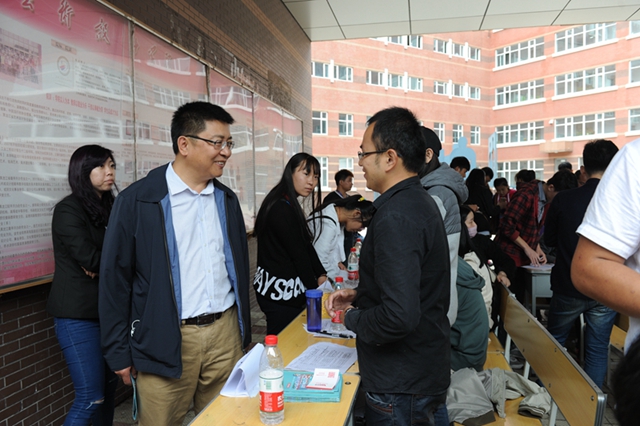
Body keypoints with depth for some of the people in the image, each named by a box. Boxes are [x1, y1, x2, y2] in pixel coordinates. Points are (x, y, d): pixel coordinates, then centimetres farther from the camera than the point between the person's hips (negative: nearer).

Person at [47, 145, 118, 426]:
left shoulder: (108, 208, 11)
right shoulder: (68, 210, -9)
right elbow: (89, 258, -19)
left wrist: (103, 265, -14)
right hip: (78, 313, -6)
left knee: (109, 385, 12)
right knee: (90, 397, -4)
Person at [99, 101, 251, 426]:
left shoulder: (227, 199, 7)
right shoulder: (137, 201, -9)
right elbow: (114, 278, -5)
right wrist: (119, 352, -3)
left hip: (225, 332, 5)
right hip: (166, 340, -4)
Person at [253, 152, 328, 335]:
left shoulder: (290, 205, 13)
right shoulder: (281, 209, -18)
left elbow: (306, 245, 10)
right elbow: (298, 254, -16)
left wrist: (321, 275, 2)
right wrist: (315, 288, -7)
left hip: (286, 289, 9)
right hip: (280, 292, -9)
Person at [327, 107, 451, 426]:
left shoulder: (396, 217, -26)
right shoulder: (421, 201, 6)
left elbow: (399, 317, -32)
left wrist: (351, 317, -15)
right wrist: (359, 294, 8)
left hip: (401, 385, -9)